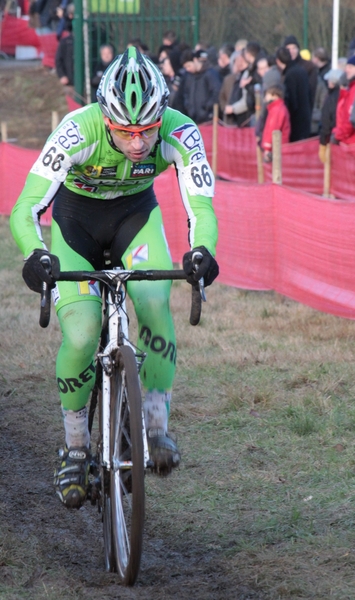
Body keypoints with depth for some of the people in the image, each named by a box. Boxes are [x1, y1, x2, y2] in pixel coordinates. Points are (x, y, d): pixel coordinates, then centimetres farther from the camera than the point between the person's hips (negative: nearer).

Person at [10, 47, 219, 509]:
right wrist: (36, 256, -58)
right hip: (75, 216, -1)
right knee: (81, 336, -18)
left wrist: (203, 252, -55)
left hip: (136, 214, 1)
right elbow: (25, 210, -38)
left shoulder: (179, 133, -30)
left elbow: (201, 207, -33)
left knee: (154, 303, -28)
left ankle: (158, 425, -11)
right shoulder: (78, 132, -36)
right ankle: (75, 449, 5)